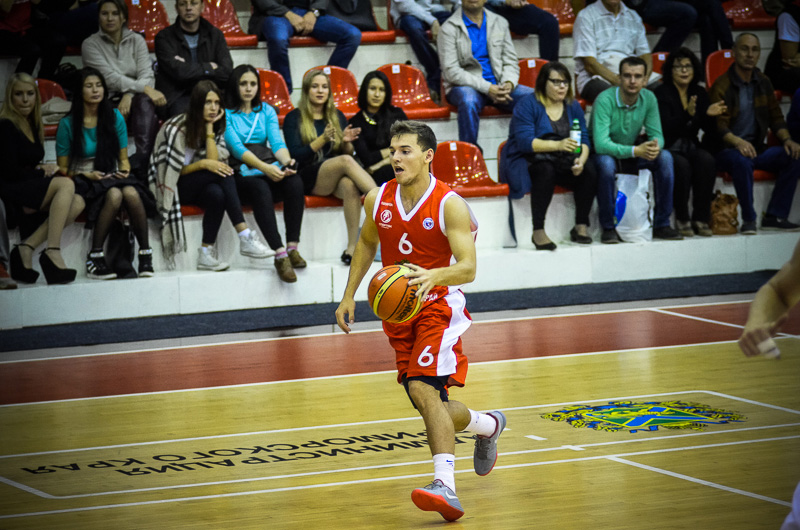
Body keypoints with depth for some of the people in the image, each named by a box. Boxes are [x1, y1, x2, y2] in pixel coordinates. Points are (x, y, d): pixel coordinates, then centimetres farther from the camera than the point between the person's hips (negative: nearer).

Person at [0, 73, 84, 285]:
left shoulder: (32, 124, 18)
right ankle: (52, 252, -36)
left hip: (32, 189, 8)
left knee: (77, 203, -17)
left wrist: (42, 169, -5)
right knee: (65, 184, -27)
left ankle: (26, 248, -19)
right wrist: (43, 170, 0)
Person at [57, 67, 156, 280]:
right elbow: (63, 168, 0)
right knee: (114, 195, -37)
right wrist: (87, 175, -16)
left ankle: (145, 253, -29)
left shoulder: (115, 117, 9)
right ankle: (94, 257, -32)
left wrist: (124, 170, -8)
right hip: (85, 181, -3)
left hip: (114, 176, 3)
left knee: (131, 193, -34)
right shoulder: (68, 124, -1)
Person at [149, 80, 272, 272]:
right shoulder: (177, 128, -12)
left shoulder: (216, 128, 7)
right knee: (222, 174, -31)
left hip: (199, 186, 6)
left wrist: (209, 128, -11)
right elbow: (175, 170, -9)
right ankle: (245, 238, -37)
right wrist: (202, 164, -23)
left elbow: (214, 161, -9)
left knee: (217, 194, -32)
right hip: (172, 186, -6)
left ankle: (206, 253, -34)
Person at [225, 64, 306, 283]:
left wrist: (287, 161, -18)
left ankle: (292, 247, -28)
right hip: (241, 176, -5)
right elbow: (237, 147, -11)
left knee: (295, 182, -29)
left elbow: (277, 142, 6)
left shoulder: (266, 111, 19)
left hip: (270, 171, 5)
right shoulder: (226, 114, 3)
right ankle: (280, 255, -44)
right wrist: (264, 167, -26)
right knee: (260, 189, -38)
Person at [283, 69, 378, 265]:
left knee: (350, 185, -36)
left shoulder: (337, 116, 20)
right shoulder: (294, 118, 7)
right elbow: (296, 154, -5)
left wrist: (346, 141, -6)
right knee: (345, 161, -35)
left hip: (336, 178, 3)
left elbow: (349, 152, 17)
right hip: (309, 179, -3)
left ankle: (352, 247, -42)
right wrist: (323, 139, -17)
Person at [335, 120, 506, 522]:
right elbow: (366, 243, 19)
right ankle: (487, 425, 40)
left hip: (439, 305, -6)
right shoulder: (378, 200, -1)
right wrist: (348, 296, 15)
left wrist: (433, 276, -41)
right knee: (431, 403, 10)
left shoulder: (449, 205, -16)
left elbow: (468, 268, -21)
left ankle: (445, 485, -32)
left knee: (423, 389, -26)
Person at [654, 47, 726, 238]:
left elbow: (707, 129, 9)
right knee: (682, 165, -36)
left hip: (691, 146, 4)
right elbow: (666, 127, -18)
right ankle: (682, 219, -20)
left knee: (707, 161, -29)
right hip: (668, 148, -4)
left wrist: (709, 115, -13)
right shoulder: (661, 93, -5)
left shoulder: (700, 93, 11)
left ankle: (700, 218, -23)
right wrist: (687, 114, -33)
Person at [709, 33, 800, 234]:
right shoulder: (721, 87, -8)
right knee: (742, 160, -39)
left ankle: (774, 216, -16)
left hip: (756, 148, 6)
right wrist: (738, 142, -36)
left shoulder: (762, 83, 12)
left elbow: (776, 117, 15)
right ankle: (748, 219, -27)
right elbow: (719, 127, -16)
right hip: (725, 149, -6)